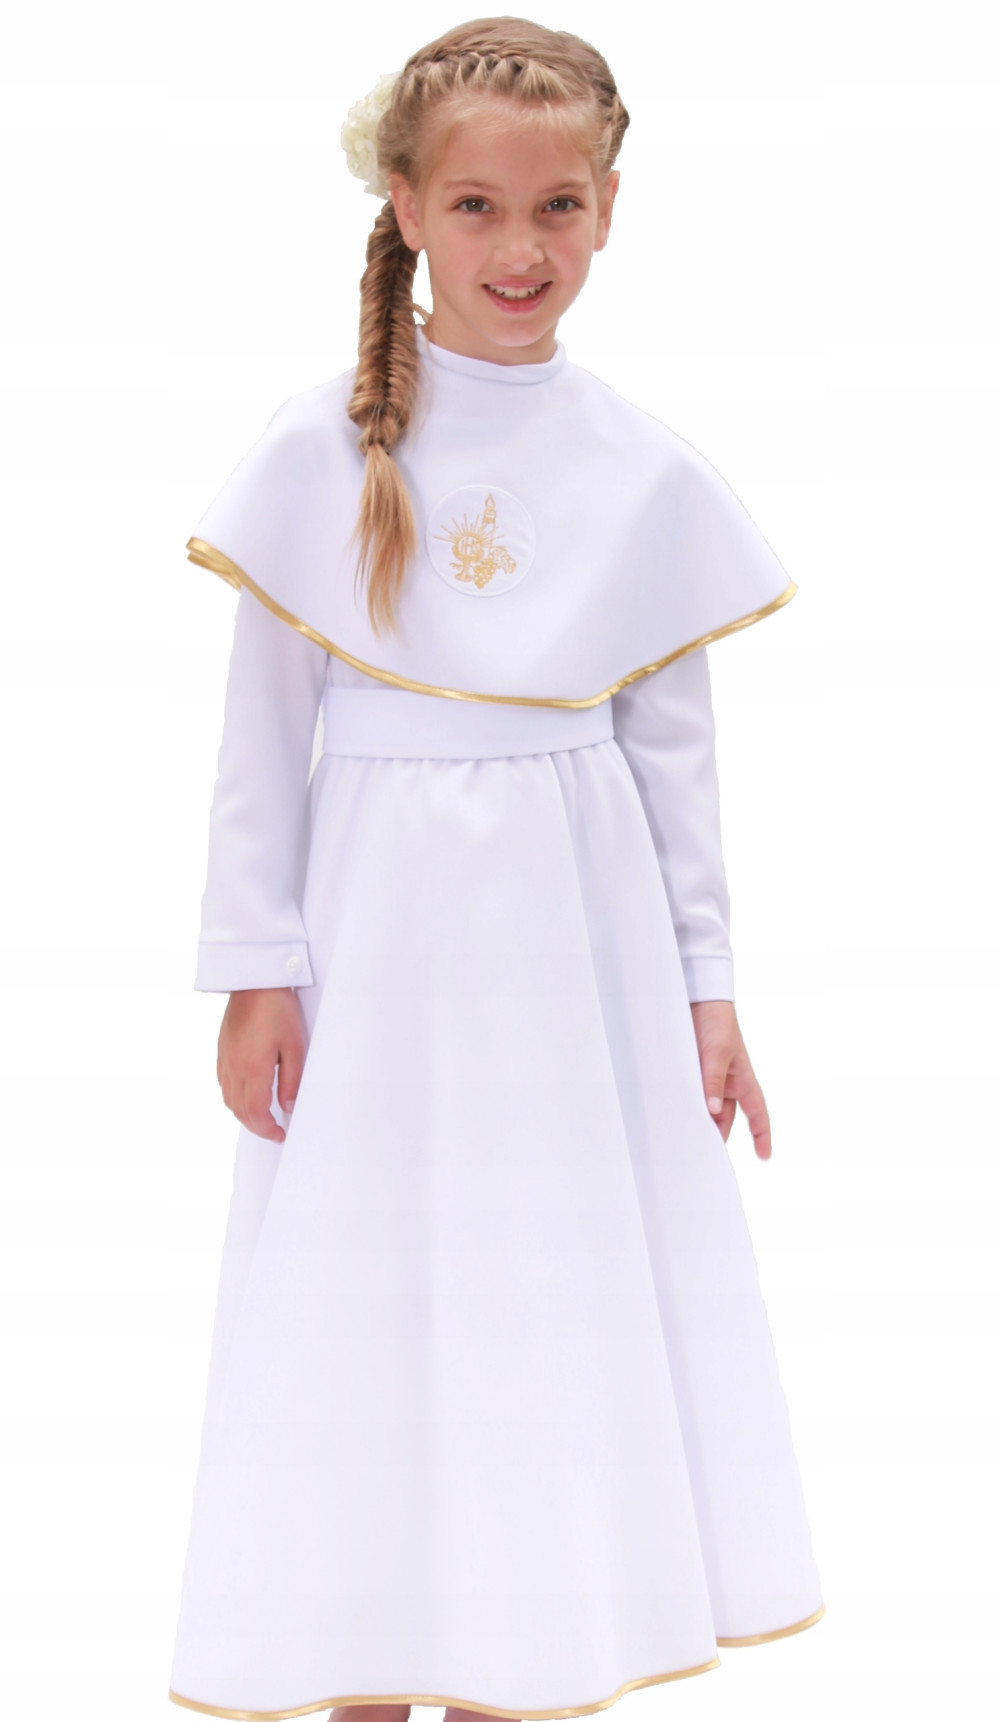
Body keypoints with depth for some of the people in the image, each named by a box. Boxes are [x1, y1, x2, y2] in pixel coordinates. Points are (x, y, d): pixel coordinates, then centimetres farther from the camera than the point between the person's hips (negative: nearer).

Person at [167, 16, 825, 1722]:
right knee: (365, 1312, 7)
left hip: (579, 945, 2)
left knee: (559, 1308, 10)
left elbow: (677, 745, 5)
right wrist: (254, 965, -4)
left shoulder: (646, 473, 0)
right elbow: (264, 730, -2)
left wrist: (706, 985, 5)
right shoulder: (317, 449, -5)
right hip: (378, 937, -2)